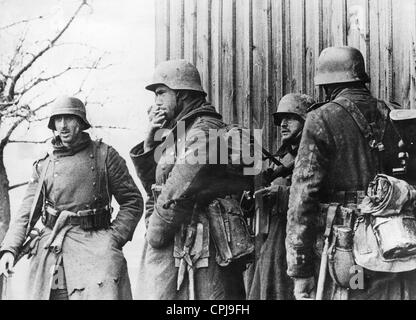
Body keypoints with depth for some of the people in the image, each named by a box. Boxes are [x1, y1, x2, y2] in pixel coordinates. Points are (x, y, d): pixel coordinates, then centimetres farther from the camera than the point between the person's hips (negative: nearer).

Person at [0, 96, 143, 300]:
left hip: (94, 247, -3)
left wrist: (114, 238, -5)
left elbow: (132, 201, 6)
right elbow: (26, 214, 12)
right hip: (49, 251, 3)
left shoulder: (104, 155, 5)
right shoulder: (43, 165, 13)